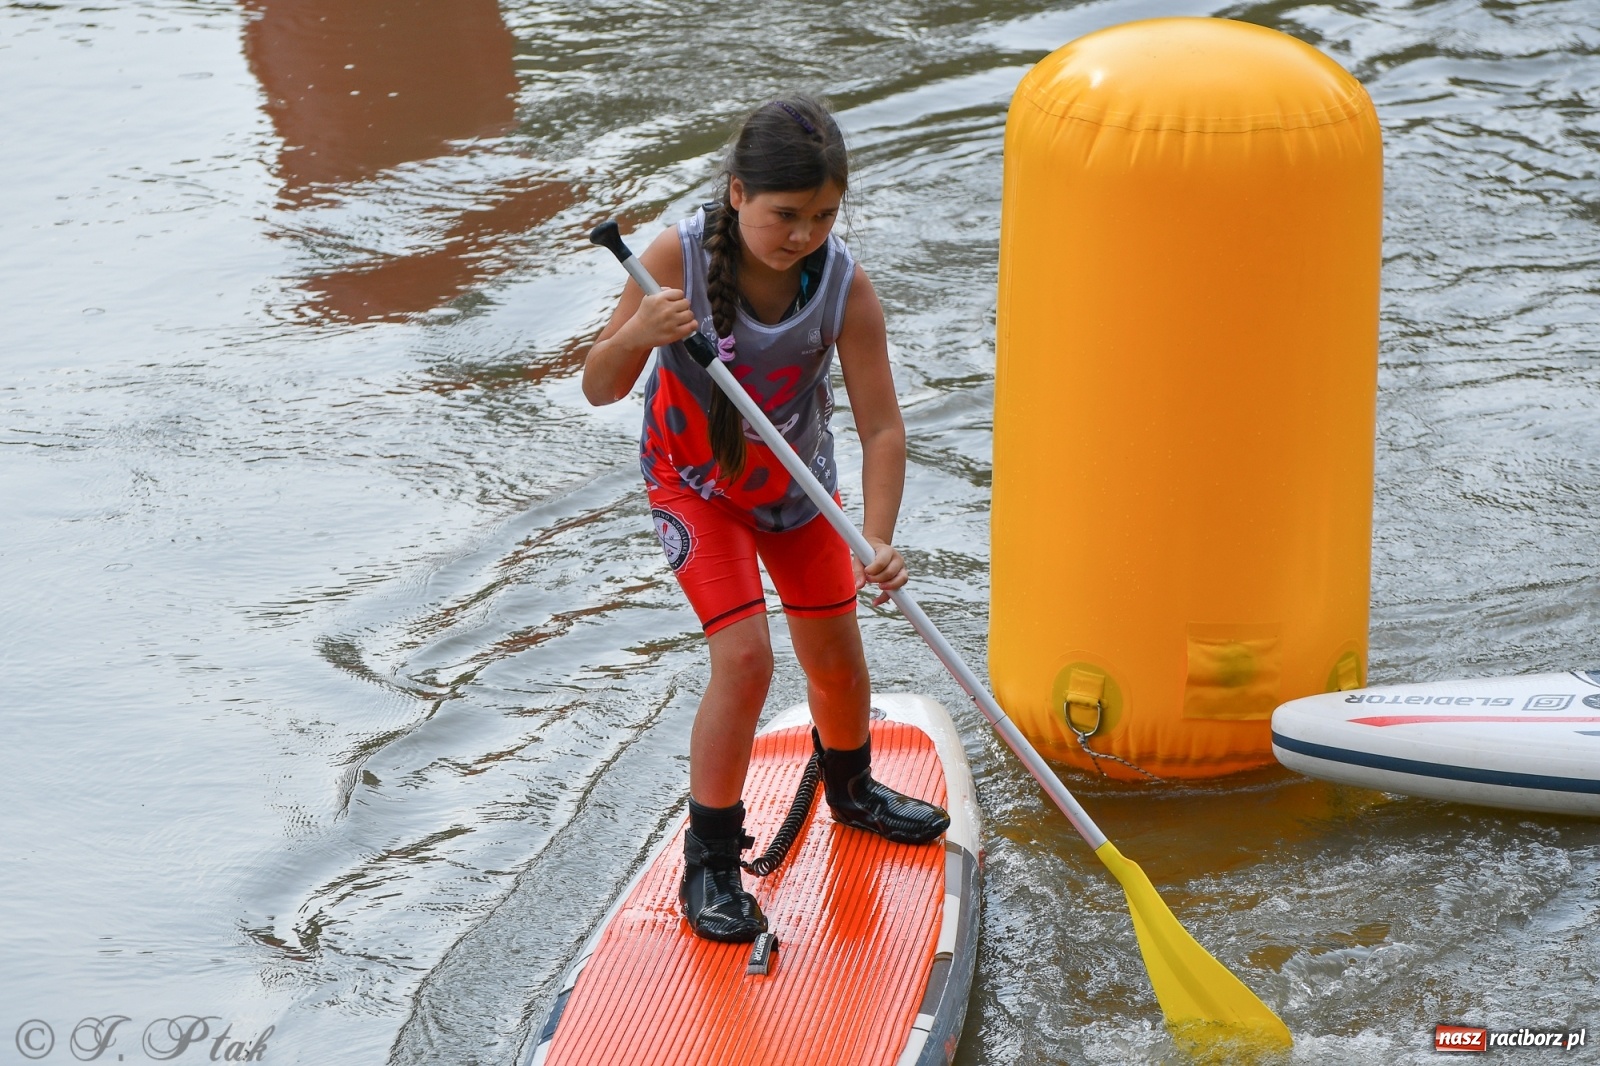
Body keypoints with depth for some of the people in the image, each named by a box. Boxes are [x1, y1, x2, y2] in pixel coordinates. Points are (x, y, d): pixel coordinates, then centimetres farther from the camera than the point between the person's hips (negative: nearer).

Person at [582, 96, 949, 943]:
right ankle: (709, 865, 0)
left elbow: (880, 425, -25)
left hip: (798, 482, 3)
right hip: (695, 483, -3)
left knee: (835, 657, 14)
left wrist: (877, 538, -38)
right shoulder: (678, 260, -30)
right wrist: (635, 338, -47)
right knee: (744, 659, -16)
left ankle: (850, 790, 47)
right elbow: (599, 389, -25)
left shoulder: (844, 286, -26)